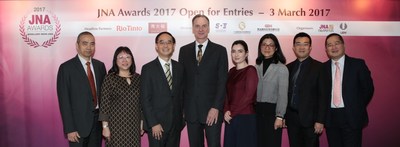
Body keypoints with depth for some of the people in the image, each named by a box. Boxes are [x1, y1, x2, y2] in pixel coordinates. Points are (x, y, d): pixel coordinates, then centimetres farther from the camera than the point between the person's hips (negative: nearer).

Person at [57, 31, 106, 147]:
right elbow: (64, 101, -10)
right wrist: (69, 129, -13)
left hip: (98, 120, 4)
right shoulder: (66, 68, -8)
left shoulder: (100, 66, 6)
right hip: (79, 122, -4)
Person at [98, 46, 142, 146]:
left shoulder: (138, 78, 6)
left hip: (134, 126, 3)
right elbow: (104, 104, -6)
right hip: (116, 125, -3)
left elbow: (141, 102, 10)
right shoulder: (110, 79, -5)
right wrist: (105, 126, -8)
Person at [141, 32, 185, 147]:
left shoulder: (179, 68, 8)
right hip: (156, 125, -4)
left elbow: (181, 94, 12)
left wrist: (182, 118, 7)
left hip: (176, 123, 4)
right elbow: (145, 99, -9)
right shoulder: (148, 69, -6)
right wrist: (153, 124, -13)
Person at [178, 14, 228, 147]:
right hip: (191, 110, 3)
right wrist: (181, 107, 4)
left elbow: (222, 81, -5)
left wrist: (216, 107, -12)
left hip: (212, 110, -2)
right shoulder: (184, 50, 8)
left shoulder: (220, 50, 0)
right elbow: (181, 79, 9)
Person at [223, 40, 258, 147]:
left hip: (246, 118, -6)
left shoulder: (251, 70, -8)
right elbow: (227, 93, 10)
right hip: (230, 118, 6)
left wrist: (232, 112, -8)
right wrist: (226, 111, -5)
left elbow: (248, 96, -12)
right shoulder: (231, 71, 11)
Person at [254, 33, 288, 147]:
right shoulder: (256, 67, 8)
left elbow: (282, 95, -9)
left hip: (272, 111, -4)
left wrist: (279, 117, -13)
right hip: (257, 111, 4)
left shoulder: (282, 69, -6)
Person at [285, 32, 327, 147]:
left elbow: (323, 96, -8)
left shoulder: (319, 67, -5)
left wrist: (320, 120, -12)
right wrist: (282, 116, 7)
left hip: (310, 119, -4)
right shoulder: (288, 68, 9)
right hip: (291, 118, 4)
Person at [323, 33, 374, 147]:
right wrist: (324, 111, 3)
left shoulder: (358, 64, -1)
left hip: (352, 117, -2)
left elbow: (368, 88, 3)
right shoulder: (323, 68, 6)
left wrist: (358, 108, 3)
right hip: (330, 117, 3)